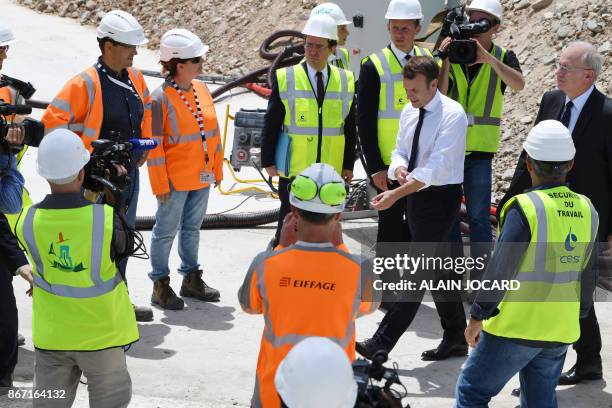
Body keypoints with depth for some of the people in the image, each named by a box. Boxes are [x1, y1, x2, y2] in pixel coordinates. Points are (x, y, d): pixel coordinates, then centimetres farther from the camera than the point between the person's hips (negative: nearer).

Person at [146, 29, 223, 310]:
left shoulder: (201, 90, 5)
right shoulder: (161, 98, -16)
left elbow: (213, 133, 13)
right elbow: (154, 146, -14)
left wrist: (217, 169, 13)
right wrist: (160, 184, -14)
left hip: (202, 177, 7)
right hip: (175, 180, -7)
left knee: (192, 228, 18)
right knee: (166, 230, 4)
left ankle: (191, 278, 30)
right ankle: (160, 285, 13)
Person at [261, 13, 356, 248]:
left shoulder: (345, 81, 4)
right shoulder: (285, 79, -4)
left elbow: (350, 127, 9)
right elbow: (271, 124, -1)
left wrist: (348, 165, 7)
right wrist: (268, 161, -3)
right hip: (294, 173, -3)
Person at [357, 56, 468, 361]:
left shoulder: (452, 114, -17)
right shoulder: (409, 112, 8)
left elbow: (435, 166, -24)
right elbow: (400, 150, 14)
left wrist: (396, 194, -30)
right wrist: (399, 167, -12)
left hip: (441, 197, -8)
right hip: (416, 196, 8)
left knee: (418, 270, -9)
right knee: (437, 269, 15)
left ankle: (382, 344, -9)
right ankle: (456, 338, 26)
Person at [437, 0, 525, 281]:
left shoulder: (503, 57, -1)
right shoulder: (452, 53, 0)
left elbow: (518, 84, -22)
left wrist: (488, 57, -32)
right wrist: (446, 60, -19)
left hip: (479, 151, -2)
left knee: (478, 217, 0)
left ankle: (480, 281, 8)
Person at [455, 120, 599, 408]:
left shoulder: (525, 207, -18)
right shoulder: (587, 210, 2)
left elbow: (500, 270, -19)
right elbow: (588, 274, 11)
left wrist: (478, 316, -8)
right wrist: (578, 313, 25)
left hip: (515, 329, -6)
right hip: (561, 331, 6)